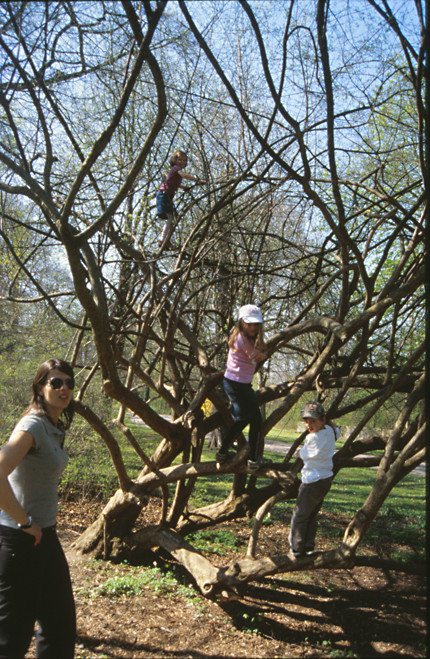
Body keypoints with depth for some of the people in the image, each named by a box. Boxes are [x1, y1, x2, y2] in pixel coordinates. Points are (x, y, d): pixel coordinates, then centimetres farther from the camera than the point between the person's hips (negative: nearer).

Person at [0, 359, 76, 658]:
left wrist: (41, 524, 15)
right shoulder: (33, 426, -21)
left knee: (60, 619, 20)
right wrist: (26, 523, -23)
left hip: (44, 535, 9)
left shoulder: (56, 428, 7)